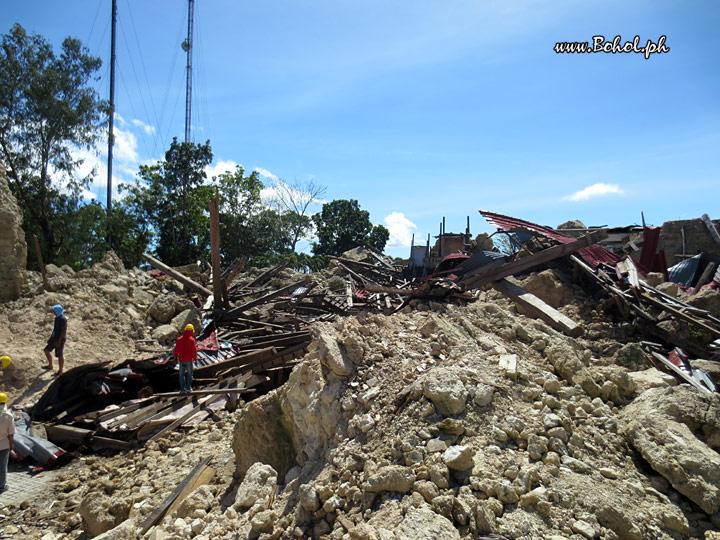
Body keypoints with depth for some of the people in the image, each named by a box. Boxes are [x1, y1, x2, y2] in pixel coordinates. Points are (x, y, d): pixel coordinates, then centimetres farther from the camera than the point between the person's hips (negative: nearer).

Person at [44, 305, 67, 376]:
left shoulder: (63, 319, -22)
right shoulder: (57, 317, 7)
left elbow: (64, 330, -23)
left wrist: (59, 341, -23)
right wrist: (51, 337, 18)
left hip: (60, 339, -9)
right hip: (54, 338, 9)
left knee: (60, 355, 1)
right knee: (46, 350, 16)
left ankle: (60, 371, 14)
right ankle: (50, 366, 34)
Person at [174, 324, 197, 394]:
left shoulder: (179, 339, -1)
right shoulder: (192, 340, -12)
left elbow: (176, 349, 3)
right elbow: (194, 350, -11)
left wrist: (176, 356, 19)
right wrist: (195, 358, 1)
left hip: (181, 360, 3)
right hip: (189, 360, -2)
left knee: (182, 374, 9)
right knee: (189, 374, 12)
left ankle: (182, 389, 7)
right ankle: (188, 387, 8)